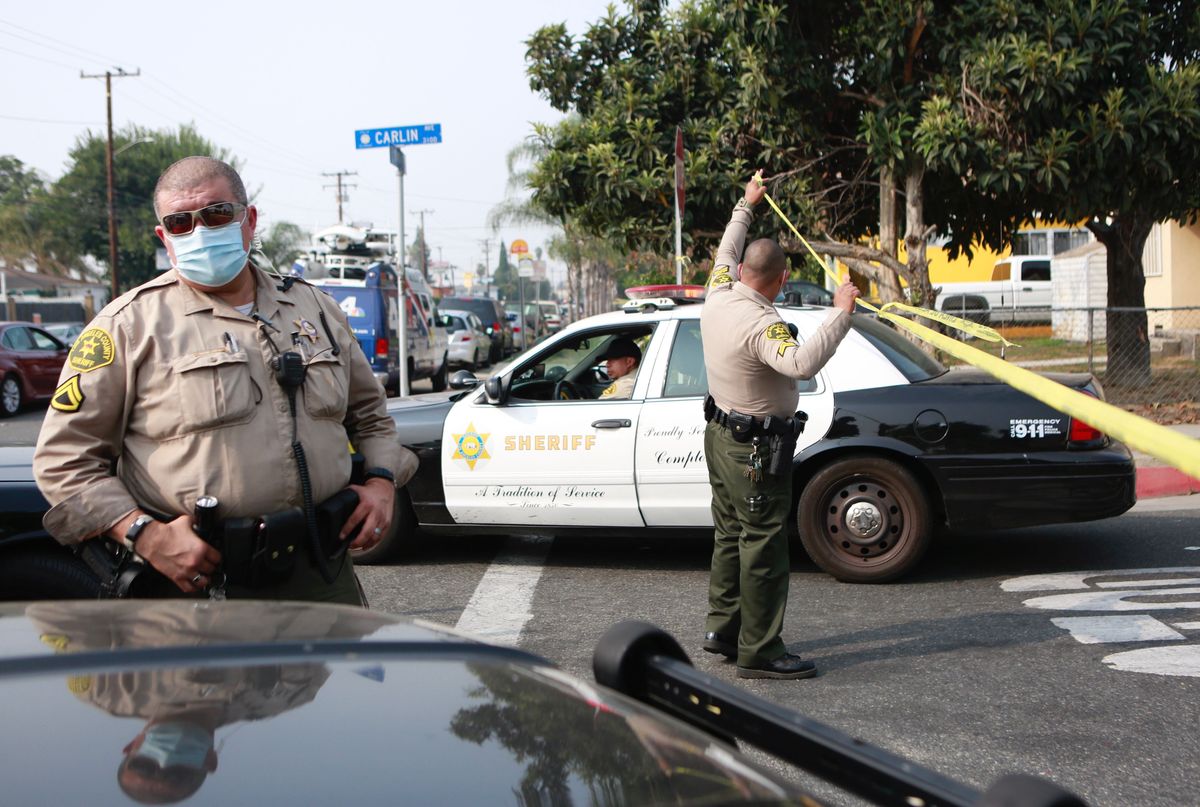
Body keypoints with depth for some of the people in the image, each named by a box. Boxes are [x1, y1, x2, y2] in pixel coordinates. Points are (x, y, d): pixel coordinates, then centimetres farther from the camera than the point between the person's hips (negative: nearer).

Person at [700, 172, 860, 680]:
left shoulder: (718, 296, -1)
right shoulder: (760, 325, -26)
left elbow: (725, 252, 20)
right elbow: (802, 363, -44)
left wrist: (746, 206, 32)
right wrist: (841, 314, -38)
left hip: (721, 435, 10)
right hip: (756, 451, -10)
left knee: (730, 534, 18)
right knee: (763, 547, -4)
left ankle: (722, 627, 28)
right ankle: (759, 652, 0)